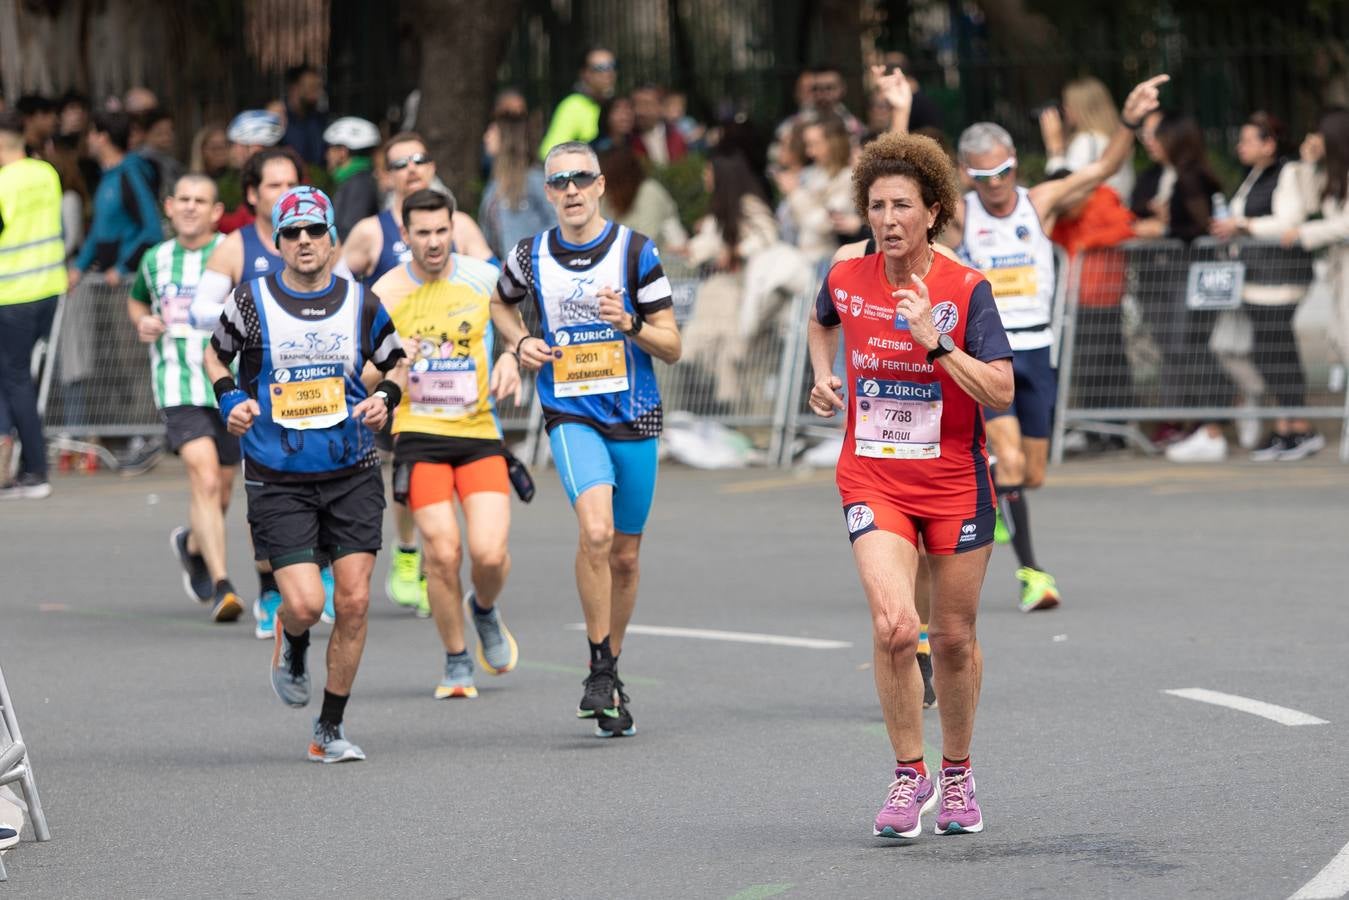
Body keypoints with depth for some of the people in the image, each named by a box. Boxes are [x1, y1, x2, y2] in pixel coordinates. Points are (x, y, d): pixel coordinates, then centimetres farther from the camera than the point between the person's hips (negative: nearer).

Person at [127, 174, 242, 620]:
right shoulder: (155, 260, 8)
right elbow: (136, 299, 28)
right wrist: (142, 322, 6)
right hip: (179, 388, 0)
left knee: (220, 490, 14)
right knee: (205, 480, -19)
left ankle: (192, 544, 46)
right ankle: (221, 586, -19)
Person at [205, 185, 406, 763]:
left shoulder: (361, 303, 3)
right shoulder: (251, 301, -2)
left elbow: (394, 362, 18)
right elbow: (216, 354, 15)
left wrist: (384, 399, -2)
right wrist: (229, 400, -3)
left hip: (352, 475, 2)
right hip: (277, 480, -2)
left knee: (354, 602, -4)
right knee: (304, 604, -13)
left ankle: (330, 730, 10)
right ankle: (291, 647, 26)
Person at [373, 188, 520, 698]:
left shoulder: (484, 279, 1)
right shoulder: (385, 293, -3)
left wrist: (510, 360, -3)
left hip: (479, 432, 1)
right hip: (419, 433, -1)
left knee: (489, 553, -12)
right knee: (443, 552, -11)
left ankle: (485, 610, 25)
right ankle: (457, 663, 10)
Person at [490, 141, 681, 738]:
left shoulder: (635, 251, -3)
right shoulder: (532, 256, 2)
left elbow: (672, 346, -1)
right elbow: (501, 302, 25)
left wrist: (629, 325, -20)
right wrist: (520, 342, 6)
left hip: (634, 418, 1)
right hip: (571, 415, -1)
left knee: (624, 556, 10)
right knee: (596, 531, -25)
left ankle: (610, 671, 30)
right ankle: (601, 671, -13)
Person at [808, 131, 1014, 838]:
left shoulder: (966, 290, -10)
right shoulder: (846, 281, -2)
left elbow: (1001, 392, -16)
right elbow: (821, 322, 24)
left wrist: (934, 339, -24)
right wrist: (823, 377, 7)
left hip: (954, 481, -1)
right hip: (873, 481, 1)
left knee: (954, 637, 9)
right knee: (894, 625, -18)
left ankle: (957, 774, 30)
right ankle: (909, 775, -3)